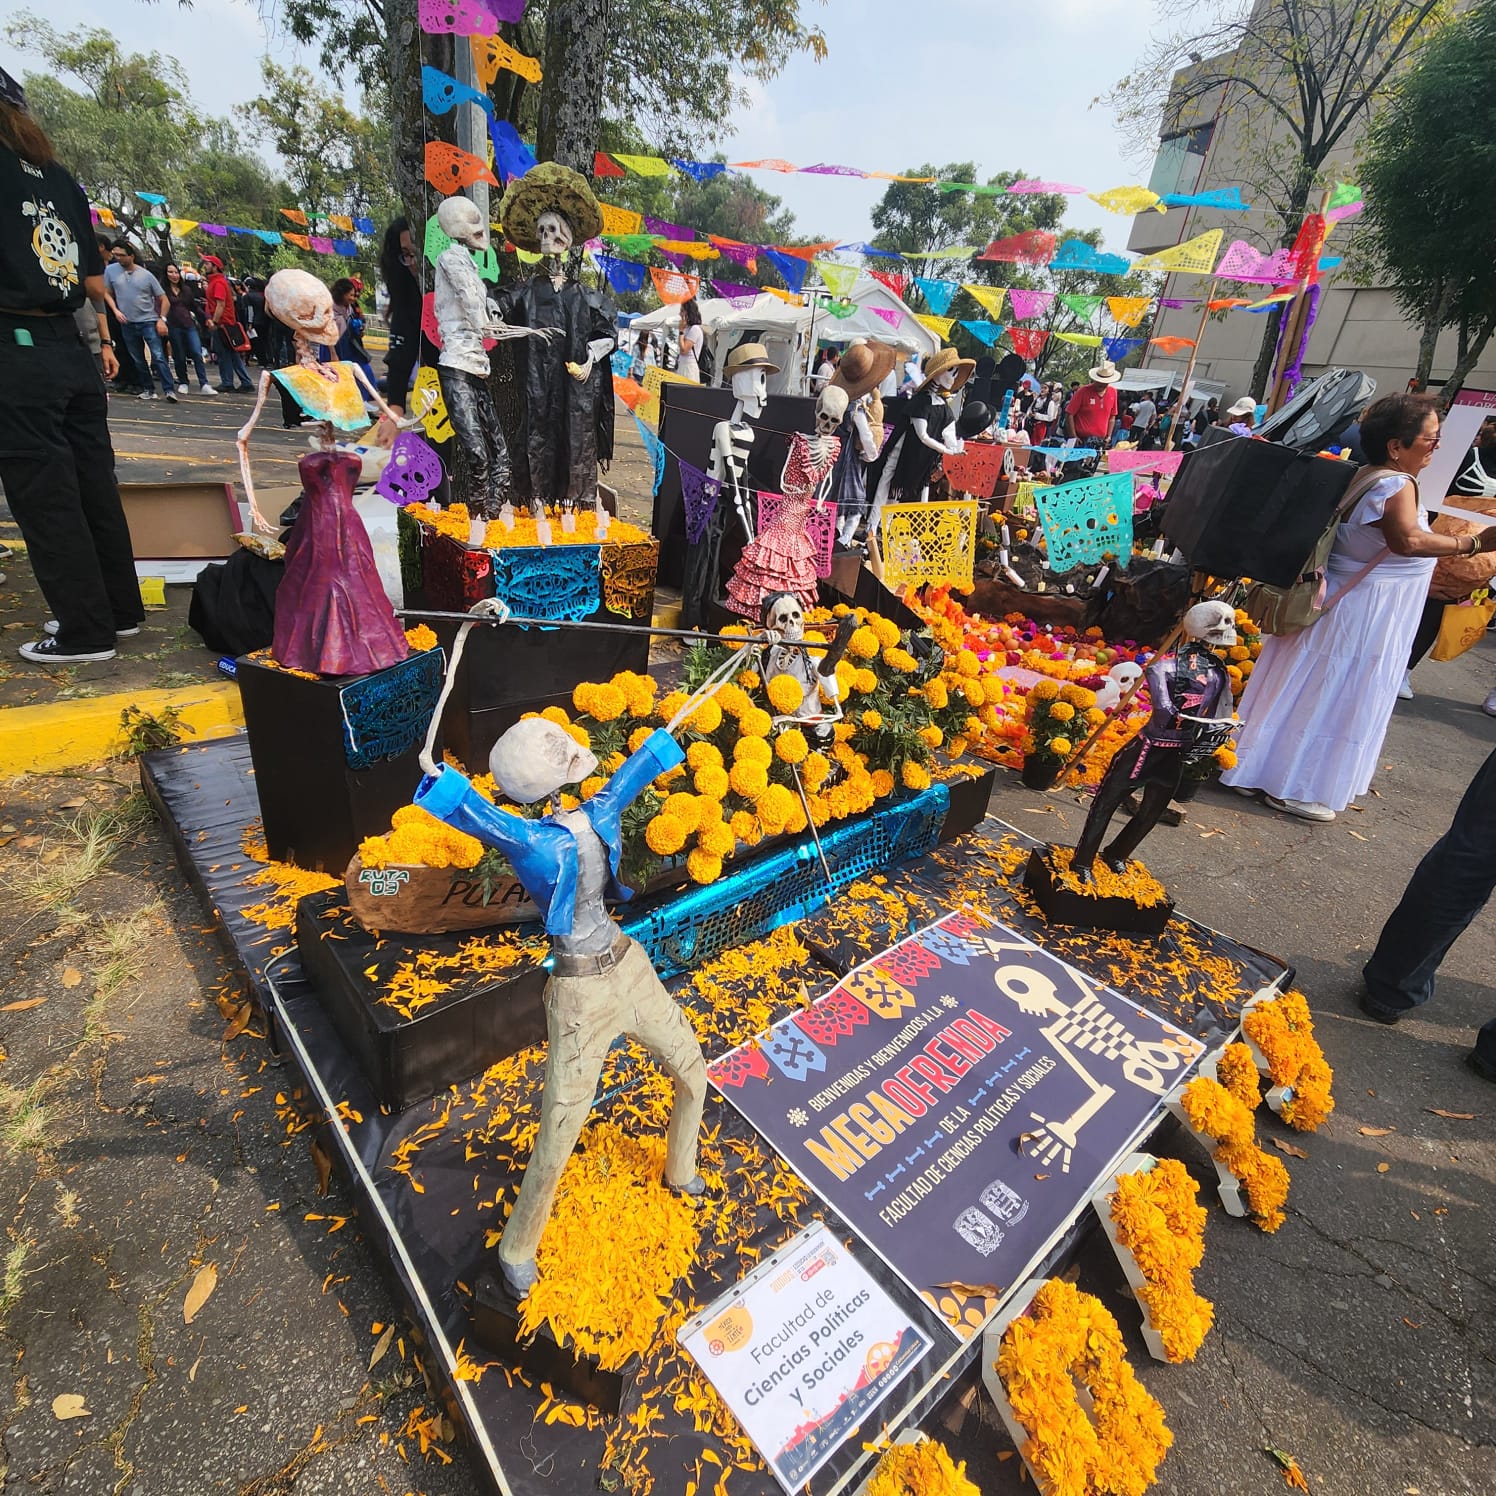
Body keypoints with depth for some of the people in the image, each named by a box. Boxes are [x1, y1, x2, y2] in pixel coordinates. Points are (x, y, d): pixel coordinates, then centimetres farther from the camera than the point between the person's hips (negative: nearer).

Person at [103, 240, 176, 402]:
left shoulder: (146, 275, -1)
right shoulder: (111, 270, 3)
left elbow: (163, 299, 2)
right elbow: (107, 293, 10)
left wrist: (162, 319, -8)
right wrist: (116, 310, -4)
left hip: (149, 321, -3)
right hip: (127, 323, 3)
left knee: (158, 357, -14)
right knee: (137, 360, 7)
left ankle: (169, 389, -14)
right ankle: (147, 389, 13)